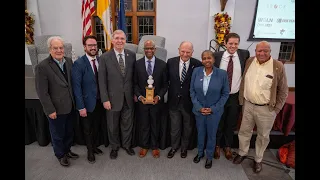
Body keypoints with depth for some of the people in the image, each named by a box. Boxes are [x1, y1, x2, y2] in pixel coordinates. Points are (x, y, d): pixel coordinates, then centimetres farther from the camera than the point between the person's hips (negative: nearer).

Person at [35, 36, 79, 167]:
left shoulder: (69, 61, -1)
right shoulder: (42, 67, -18)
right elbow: (42, 92, -16)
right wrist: (50, 110, -15)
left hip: (70, 106, 5)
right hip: (56, 109, -5)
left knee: (69, 132, 22)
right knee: (58, 134, 17)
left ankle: (67, 150, 46)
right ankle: (60, 155, 40)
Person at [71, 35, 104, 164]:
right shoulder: (78, 64, -15)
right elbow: (76, 87, -15)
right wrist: (81, 107, -16)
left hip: (100, 102, 4)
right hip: (88, 103, -4)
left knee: (97, 127, 21)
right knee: (88, 129, 15)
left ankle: (94, 146, 44)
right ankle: (90, 151, 36)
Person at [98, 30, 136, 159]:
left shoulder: (132, 55, -1)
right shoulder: (105, 57, -7)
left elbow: (134, 76, 5)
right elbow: (102, 80, -7)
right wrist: (105, 99, -9)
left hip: (129, 97, 2)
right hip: (113, 98, -2)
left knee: (127, 123, 17)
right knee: (113, 126, 16)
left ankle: (127, 145, 40)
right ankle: (114, 147, 39)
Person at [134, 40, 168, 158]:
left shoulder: (162, 64, -5)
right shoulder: (137, 64, -3)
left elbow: (165, 84, -1)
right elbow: (135, 83, 1)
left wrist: (159, 96, -14)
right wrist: (139, 96, -13)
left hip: (157, 100, 0)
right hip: (142, 100, 1)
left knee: (155, 124, 15)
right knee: (143, 125, 15)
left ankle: (154, 146, 35)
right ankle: (144, 146, 36)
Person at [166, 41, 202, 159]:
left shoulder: (197, 64, -12)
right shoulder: (171, 62, -6)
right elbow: (166, 79, 2)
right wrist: (169, 93, 0)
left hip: (189, 102, -1)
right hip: (174, 101, 1)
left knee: (188, 127, 20)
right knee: (175, 127, 18)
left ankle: (184, 147, 45)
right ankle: (174, 146, 43)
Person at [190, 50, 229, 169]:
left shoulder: (222, 74, -13)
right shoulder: (196, 71, -8)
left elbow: (225, 93, -6)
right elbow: (192, 91, -2)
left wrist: (213, 108, -12)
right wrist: (198, 107, -10)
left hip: (214, 111, -1)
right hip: (199, 110, 2)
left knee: (211, 134, 17)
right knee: (200, 132, 21)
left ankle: (209, 157, 41)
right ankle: (200, 152, 46)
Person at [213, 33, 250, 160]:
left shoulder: (244, 54, -4)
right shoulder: (217, 55, -8)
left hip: (235, 97, 1)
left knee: (231, 124, 17)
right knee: (218, 123, 15)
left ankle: (228, 147, 40)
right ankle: (217, 146, 38)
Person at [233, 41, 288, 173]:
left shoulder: (278, 66, -12)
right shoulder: (249, 62, -2)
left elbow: (283, 91, -4)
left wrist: (276, 109, -5)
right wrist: (242, 100, 7)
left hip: (266, 109, -2)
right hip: (248, 105, 3)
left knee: (263, 136, 15)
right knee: (244, 132, 17)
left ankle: (258, 160, 38)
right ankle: (242, 153, 41)